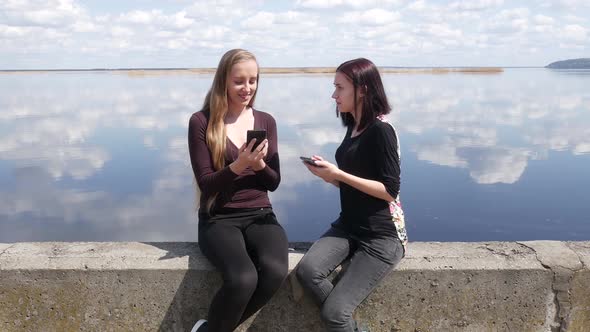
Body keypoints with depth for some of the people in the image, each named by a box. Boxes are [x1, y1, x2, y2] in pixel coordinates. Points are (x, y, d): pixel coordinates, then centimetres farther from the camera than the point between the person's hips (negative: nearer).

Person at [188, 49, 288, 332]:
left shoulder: (266, 121, 8)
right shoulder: (201, 121, -4)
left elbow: (274, 183, 7)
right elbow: (205, 183, -7)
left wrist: (259, 164, -14)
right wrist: (238, 165, -23)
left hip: (260, 215, 4)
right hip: (219, 219, -3)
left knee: (275, 270, -28)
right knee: (243, 279, -33)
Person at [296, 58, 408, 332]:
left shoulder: (381, 130, -14)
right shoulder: (353, 127, 11)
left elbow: (389, 191, -17)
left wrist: (338, 174, -18)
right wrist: (327, 173, 0)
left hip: (381, 235, -7)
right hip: (348, 226, 7)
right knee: (307, 271, -20)